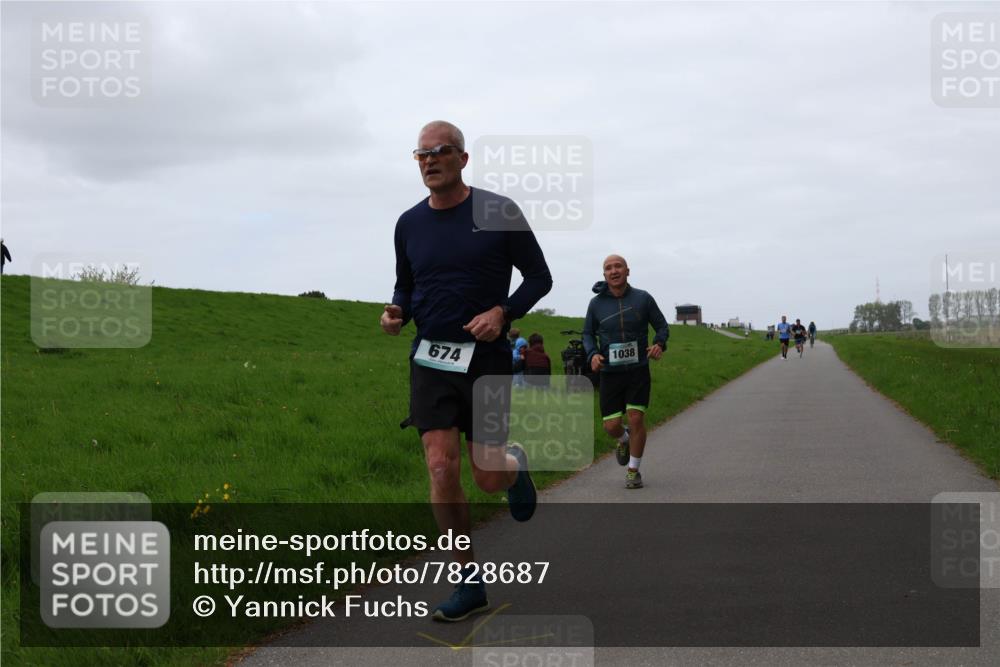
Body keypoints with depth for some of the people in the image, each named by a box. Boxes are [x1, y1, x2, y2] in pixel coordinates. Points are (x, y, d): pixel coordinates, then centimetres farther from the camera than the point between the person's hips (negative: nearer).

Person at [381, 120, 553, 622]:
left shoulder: (499, 212, -5)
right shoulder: (409, 224, 5)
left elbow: (539, 276, 2)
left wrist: (503, 312, -15)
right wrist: (396, 312, -4)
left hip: (485, 357, -2)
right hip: (430, 359, 2)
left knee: (488, 480, 1)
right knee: (442, 472, -10)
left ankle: (515, 465, 41)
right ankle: (470, 583, 3)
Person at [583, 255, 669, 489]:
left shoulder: (643, 298, -4)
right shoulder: (596, 304, -2)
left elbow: (662, 326, 5)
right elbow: (588, 334, 10)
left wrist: (659, 344, -16)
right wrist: (592, 354, -10)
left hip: (638, 370, -1)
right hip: (610, 372, 1)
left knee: (636, 418, -9)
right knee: (611, 425, -1)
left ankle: (633, 471, 8)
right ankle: (624, 440, 37)